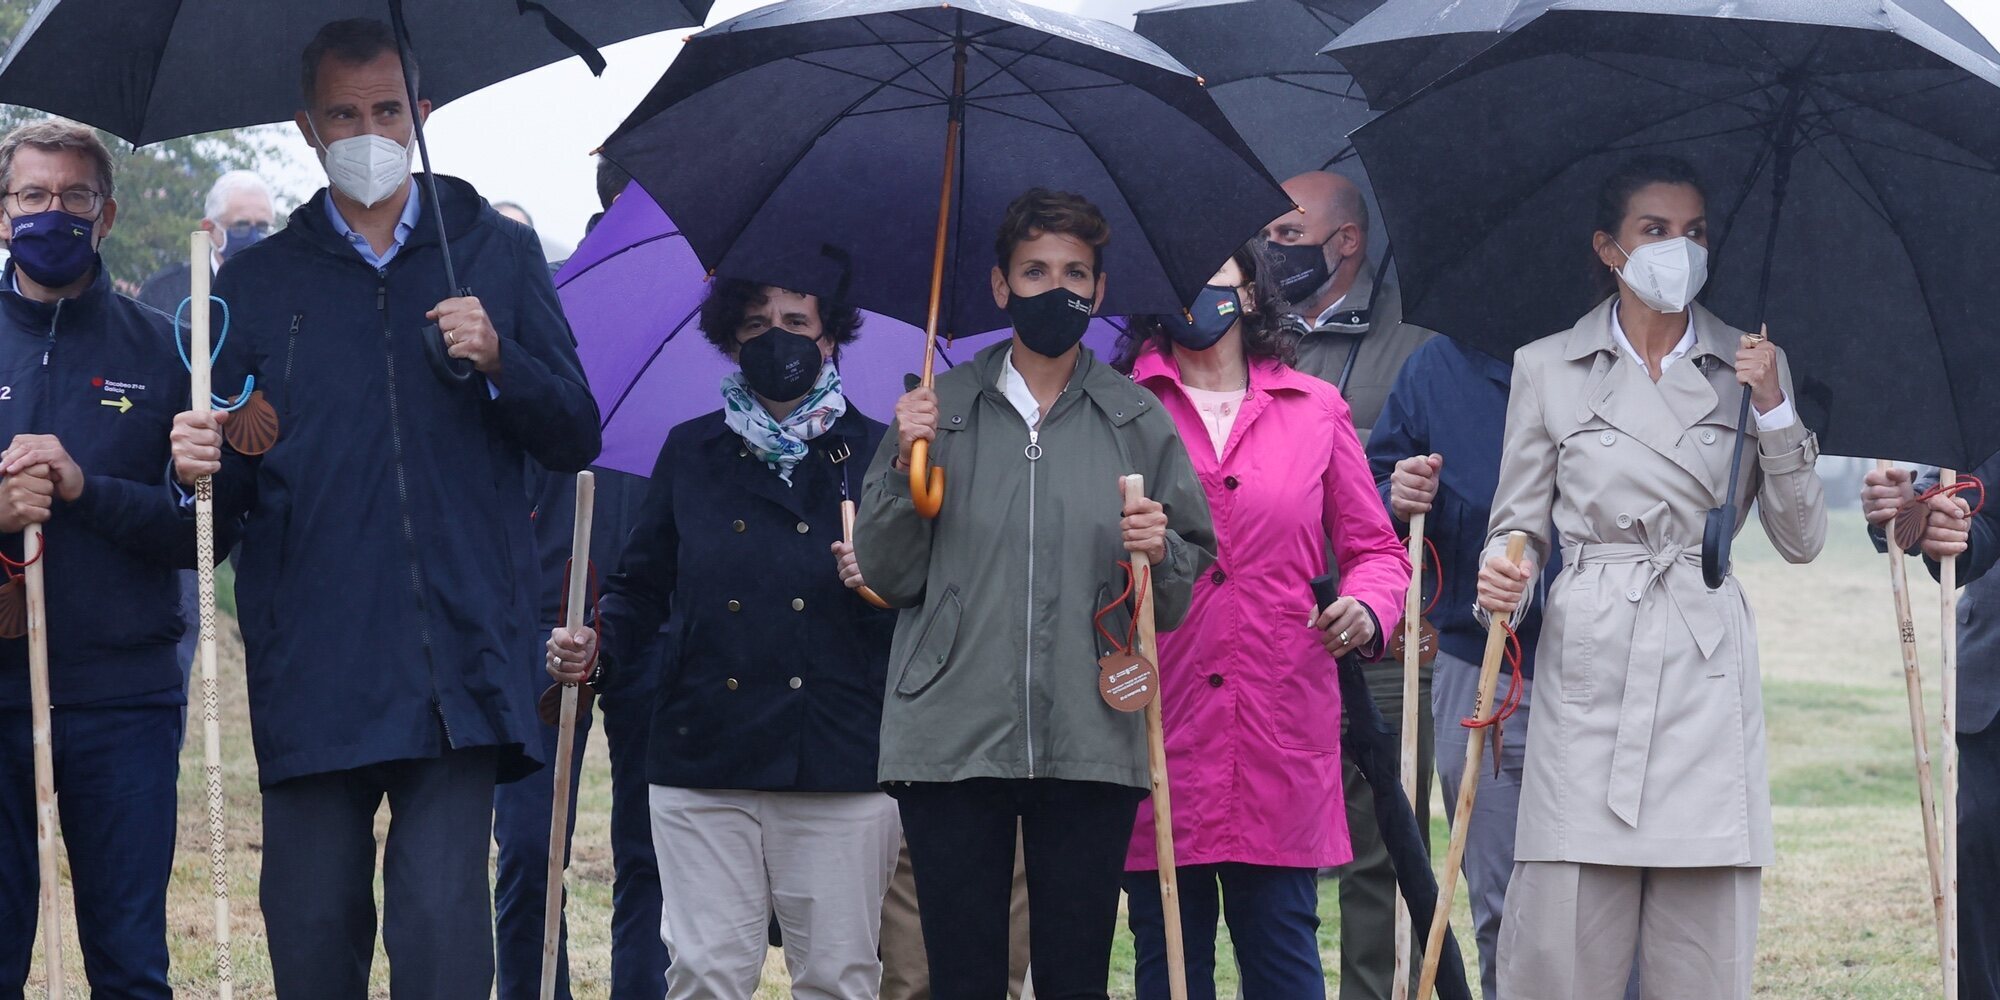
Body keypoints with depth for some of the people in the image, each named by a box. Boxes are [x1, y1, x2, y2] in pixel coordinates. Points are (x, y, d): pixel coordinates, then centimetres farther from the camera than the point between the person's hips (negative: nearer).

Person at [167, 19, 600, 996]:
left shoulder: (498, 255, 14)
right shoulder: (258, 281, 15)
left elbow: (575, 439, 11)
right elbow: (231, 487, 14)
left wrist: (497, 359, -7)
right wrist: (204, 464, -10)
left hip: (456, 653, -1)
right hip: (311, 667, 1)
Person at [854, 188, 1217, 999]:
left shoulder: (1138, 421, 11)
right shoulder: (940, 409, 9)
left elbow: (1181, 599, 9)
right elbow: (887, 577, 5)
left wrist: (1160, 555, -11)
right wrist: (906, 468, -7)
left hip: (1092, 743, 0)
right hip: (953, 741, 0)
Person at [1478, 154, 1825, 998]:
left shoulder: (1752, 368, 11)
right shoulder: (1546, 368, 9)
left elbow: (1800, 542, 9)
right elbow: (1519, 524, 11)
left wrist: (1775, 412, -3)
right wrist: (1503, 576, -11)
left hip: (1708, 675, 1)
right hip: (1587, 668, -1)